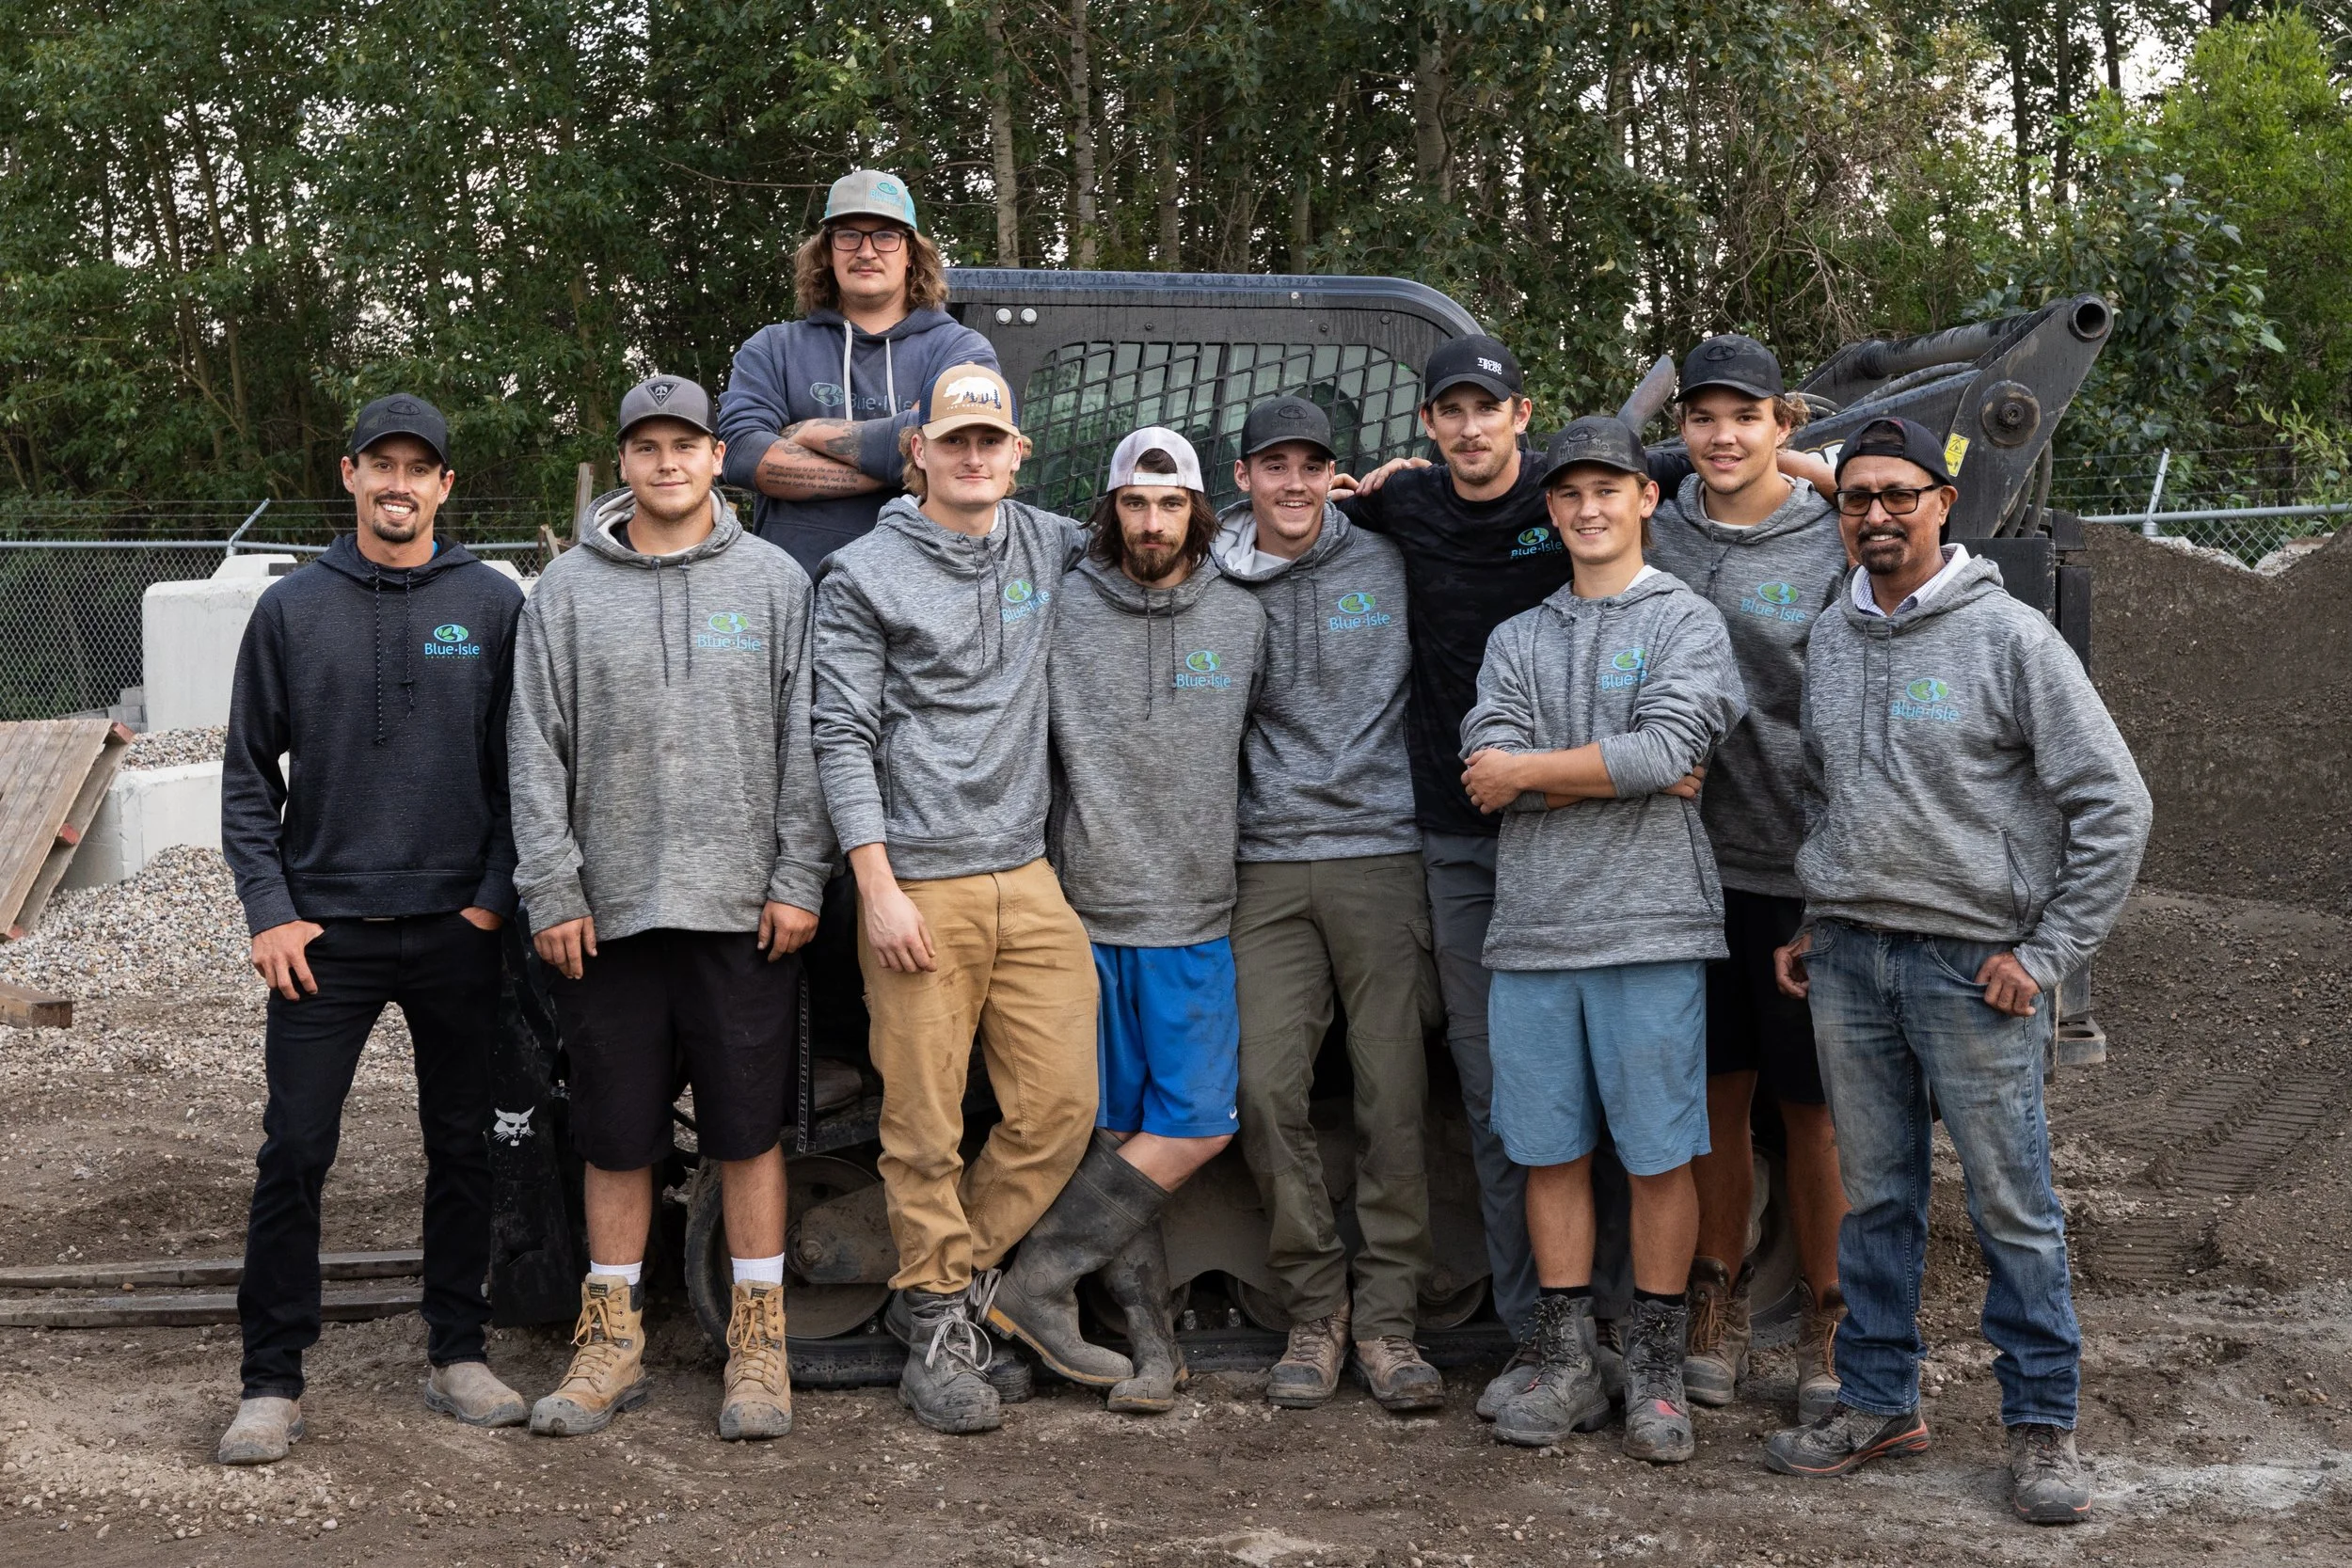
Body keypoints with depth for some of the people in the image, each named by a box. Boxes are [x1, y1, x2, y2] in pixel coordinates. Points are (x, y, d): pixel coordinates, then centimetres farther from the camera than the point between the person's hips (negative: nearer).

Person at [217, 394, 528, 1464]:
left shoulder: (494, 605, 3)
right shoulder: (292, 609, 4)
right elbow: (249, 775, 5)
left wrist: (495, 893, -4)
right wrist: (269, 909, -3)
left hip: (457, 931, 1)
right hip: (325, 932, 0)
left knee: (461, 1147, 9)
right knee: (294, 1154, -2)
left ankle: (457, 1352, 21)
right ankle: (273, 1380, 7)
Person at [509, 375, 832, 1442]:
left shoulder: (775, 581, 5)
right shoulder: (566, 591, 6)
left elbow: (804, 742, 3)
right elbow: (537, 753, 4)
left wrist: (798, 879, -5)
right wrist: (551, 891, -3)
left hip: (745, 907, -1)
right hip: (609, 908, 1)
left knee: (749, 1128, 3)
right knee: (616, 1134, 8)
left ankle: (758, 1341, 13)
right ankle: (613, 1339, 19)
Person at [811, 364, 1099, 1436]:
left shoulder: (1050, 546, 13)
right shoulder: (865, 574, 0)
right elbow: (842, 737, -4)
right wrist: (877, 887, -11)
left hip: (1028, 878, 4)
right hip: (918, 885, -4)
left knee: (1060, 1106, 0)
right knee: (926, 1126, -2)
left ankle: (958, 1274, 19)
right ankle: (938, 1325, 12)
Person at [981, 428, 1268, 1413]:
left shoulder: (1242, 619, 6)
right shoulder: (1059, 612, -2)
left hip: (1196, 919, 2)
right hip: (1086, 913, -2)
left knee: (1196, 1123, -7)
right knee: (1116, 1128, 1)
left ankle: (1034, 1278, 2)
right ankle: (1152, 1340, 7)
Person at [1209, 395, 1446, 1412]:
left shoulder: (1388, 568, 5)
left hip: (1381, 855, -1)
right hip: (1268, 868, 1)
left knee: (1392, 1093, -3)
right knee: (1269, 1088, -7)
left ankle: (1388, 1317, 5)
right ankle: (1314, 1306, 7)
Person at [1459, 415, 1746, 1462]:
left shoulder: (1688, 623, 4)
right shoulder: (1517, 640, 16)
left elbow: (1665, 747, -13)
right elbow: (1488, 768, 0)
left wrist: (1530, 771, -6)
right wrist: (1623, 775, -9)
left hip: (1648, 928, -3)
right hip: (1532, 932, 4)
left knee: (1658, 1156, 0)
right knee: (1550, 1151, 6)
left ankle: (1654, 1372, 9)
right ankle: (1564, 1364, 15)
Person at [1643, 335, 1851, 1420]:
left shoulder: (1832, 545, -3)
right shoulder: (1656, 535, 6)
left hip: (1801, 863, -3)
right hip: (1690, 854, 3)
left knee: (1811, 1105, 4)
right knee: (1715, 1094, 11)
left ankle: (1829, 1327, 16)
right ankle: (1717, 1306, 23)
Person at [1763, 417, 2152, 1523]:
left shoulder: (2007, 636, -6)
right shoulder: (1828, 643, 11)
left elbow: (2112, 804, -6)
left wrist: (2048, 952, -9)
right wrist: (1812, 924, 13)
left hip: (1974, 963, -5)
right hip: (1848, 961, 5)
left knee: (2012, 1203, 0)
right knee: (1875, 1194, 11)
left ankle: (2043, 1423, 10)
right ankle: (1877, 1402, 22)